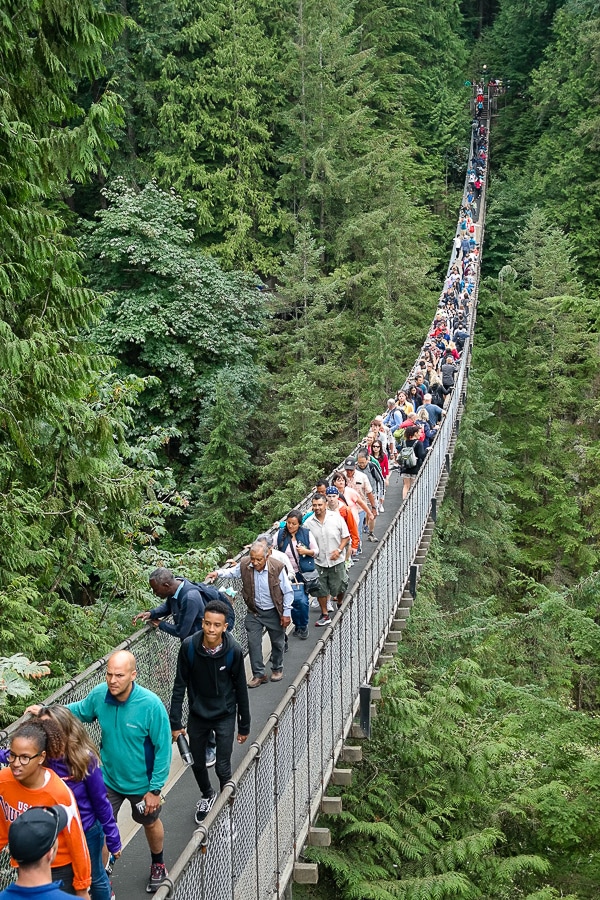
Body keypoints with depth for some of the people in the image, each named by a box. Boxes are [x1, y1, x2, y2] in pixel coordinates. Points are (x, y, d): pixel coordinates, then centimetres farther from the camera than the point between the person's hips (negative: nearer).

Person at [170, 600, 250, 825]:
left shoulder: (233, 651, -21)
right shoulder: (189, 646, -20)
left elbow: (241, 689, -9)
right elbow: (180, 686, -8)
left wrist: (244, 726, -1)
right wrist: (175, 722, -8)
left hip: (225, 716, -2)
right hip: (197, 714, 2)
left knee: (222, 768, 0)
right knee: (197, 763, 17)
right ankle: (207, 796, 48)